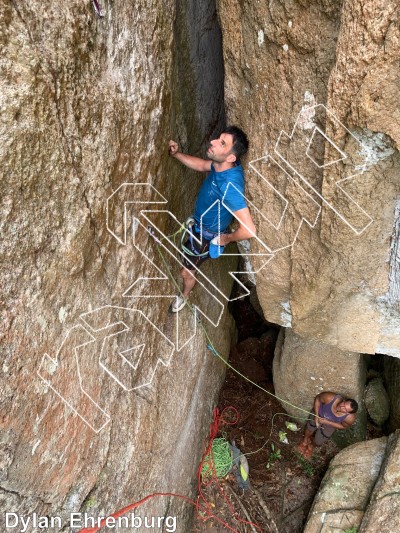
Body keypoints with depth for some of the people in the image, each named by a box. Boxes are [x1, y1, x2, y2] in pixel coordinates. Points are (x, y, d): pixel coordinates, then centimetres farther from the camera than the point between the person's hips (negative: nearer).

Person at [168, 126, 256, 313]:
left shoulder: (229, 185, -44)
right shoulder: (223, 165, -20)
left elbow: (249, 230, -46)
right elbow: (201, 165, 4)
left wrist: (227, 238, -26)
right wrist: (176, 154, -12)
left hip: (206, 235, -5)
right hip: (199, 223, 6)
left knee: (186, 273, 21)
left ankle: (184, 296, 51)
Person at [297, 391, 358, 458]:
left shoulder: (350, 418, -39)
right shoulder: (330, 398, -42)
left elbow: (344, 426, -16)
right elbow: (318, 399, -21)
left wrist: (327, 422, -26)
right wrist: (316, 415, -25)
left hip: (330, 426, 0)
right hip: (319, 415, 0)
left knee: (318, 442, 18)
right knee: (309, 429, 24)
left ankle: (312, 446, 55)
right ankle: (305, 440, 60)